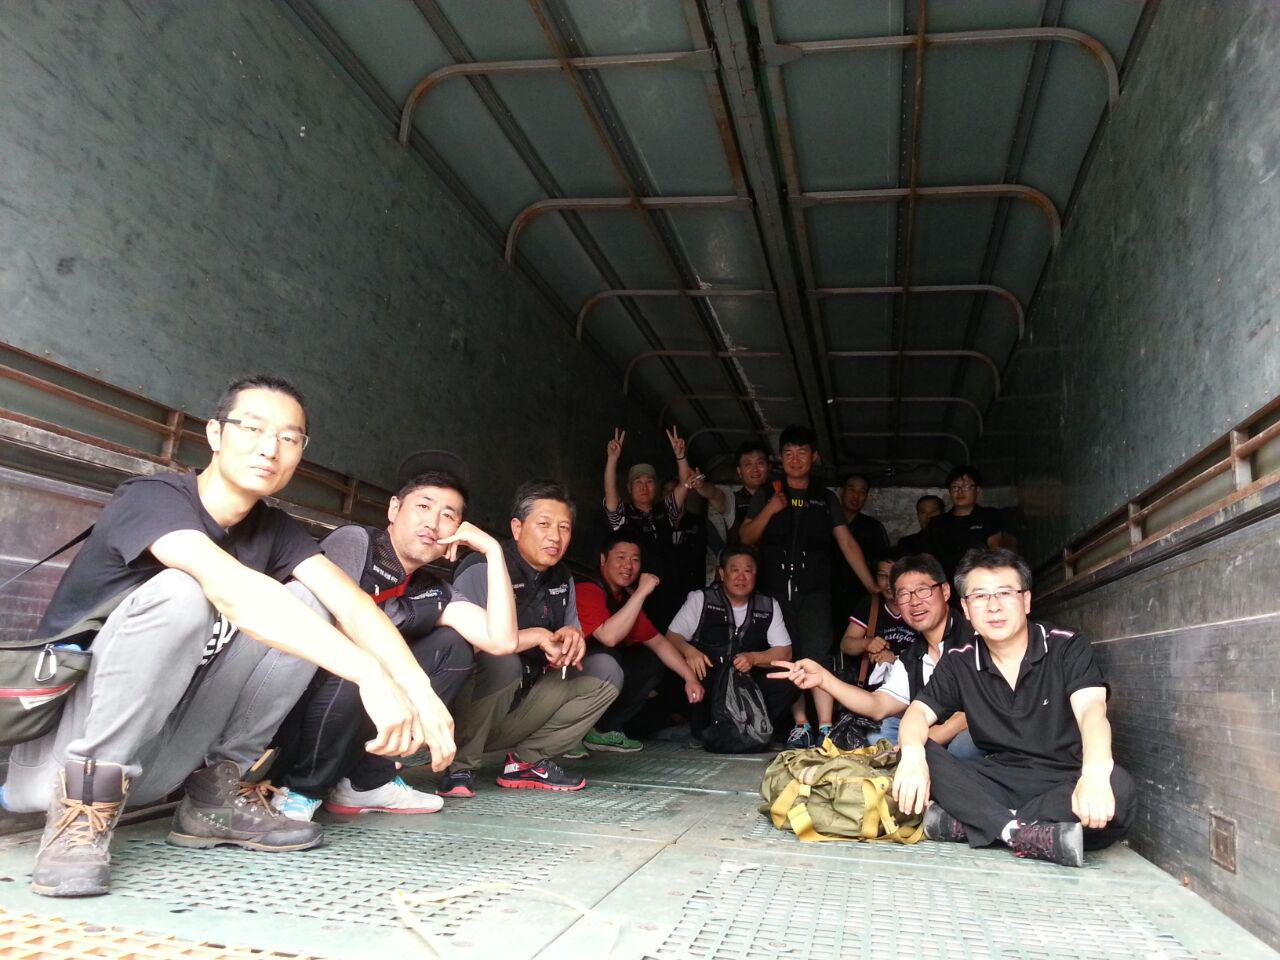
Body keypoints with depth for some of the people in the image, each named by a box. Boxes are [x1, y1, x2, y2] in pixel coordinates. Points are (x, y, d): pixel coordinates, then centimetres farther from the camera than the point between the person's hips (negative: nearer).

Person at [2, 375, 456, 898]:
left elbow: (352, 604, -13)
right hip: (62, 749, -6)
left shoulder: (275, 530, 2)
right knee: (180, 591, -31)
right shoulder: (150, 498, -18)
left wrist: (422, 693, -30)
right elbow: (232, 588, -37)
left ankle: (217, 792, -4)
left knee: (303, 603, -10)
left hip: (157, 760, 6)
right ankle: (86, 799, -18)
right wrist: (370, 675, -45)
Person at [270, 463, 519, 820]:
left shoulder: (433, 591, 7)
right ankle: (302, 789, -10)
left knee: (452, 647, 0)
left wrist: (493, 550, -6)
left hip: (357, 707, 7)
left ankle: (368, 781, -2)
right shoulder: (354, 540, -10)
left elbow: (501, 641, -7)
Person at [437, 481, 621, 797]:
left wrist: (573, 638, -13)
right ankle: (460, 767, -13)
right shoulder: (482, 569, -16)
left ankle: (529, 759, 1)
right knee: (500, 662, -37)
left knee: (605, 670, -4)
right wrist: (536, 636, -28)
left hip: (523, 708, 7)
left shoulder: (562, 579, 8)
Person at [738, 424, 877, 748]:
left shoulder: (826, 499, 14)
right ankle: (800, 725, 11)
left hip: (813, 590, -1)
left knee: (818, 655, -15)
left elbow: (848, 544, 10)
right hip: (776, 589, 1)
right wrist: (769, 510, -10)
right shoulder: (766, 495, 13)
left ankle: (825, 729, -17)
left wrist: (873, 587, 4)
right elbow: (746, 537, 5)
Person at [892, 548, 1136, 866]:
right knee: (923, 759, -22)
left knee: (1117, 786, -35)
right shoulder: (959, 663, 6)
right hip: (997, 785, 2)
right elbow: (919, 712, -2)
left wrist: (1096, 771, -43)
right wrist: (912, 753, -28)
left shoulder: (1067, 648, -3)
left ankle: (965, 825, -34)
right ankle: (1032, 835, -33)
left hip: (1064, 786, -2)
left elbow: (1091, 710, -19)